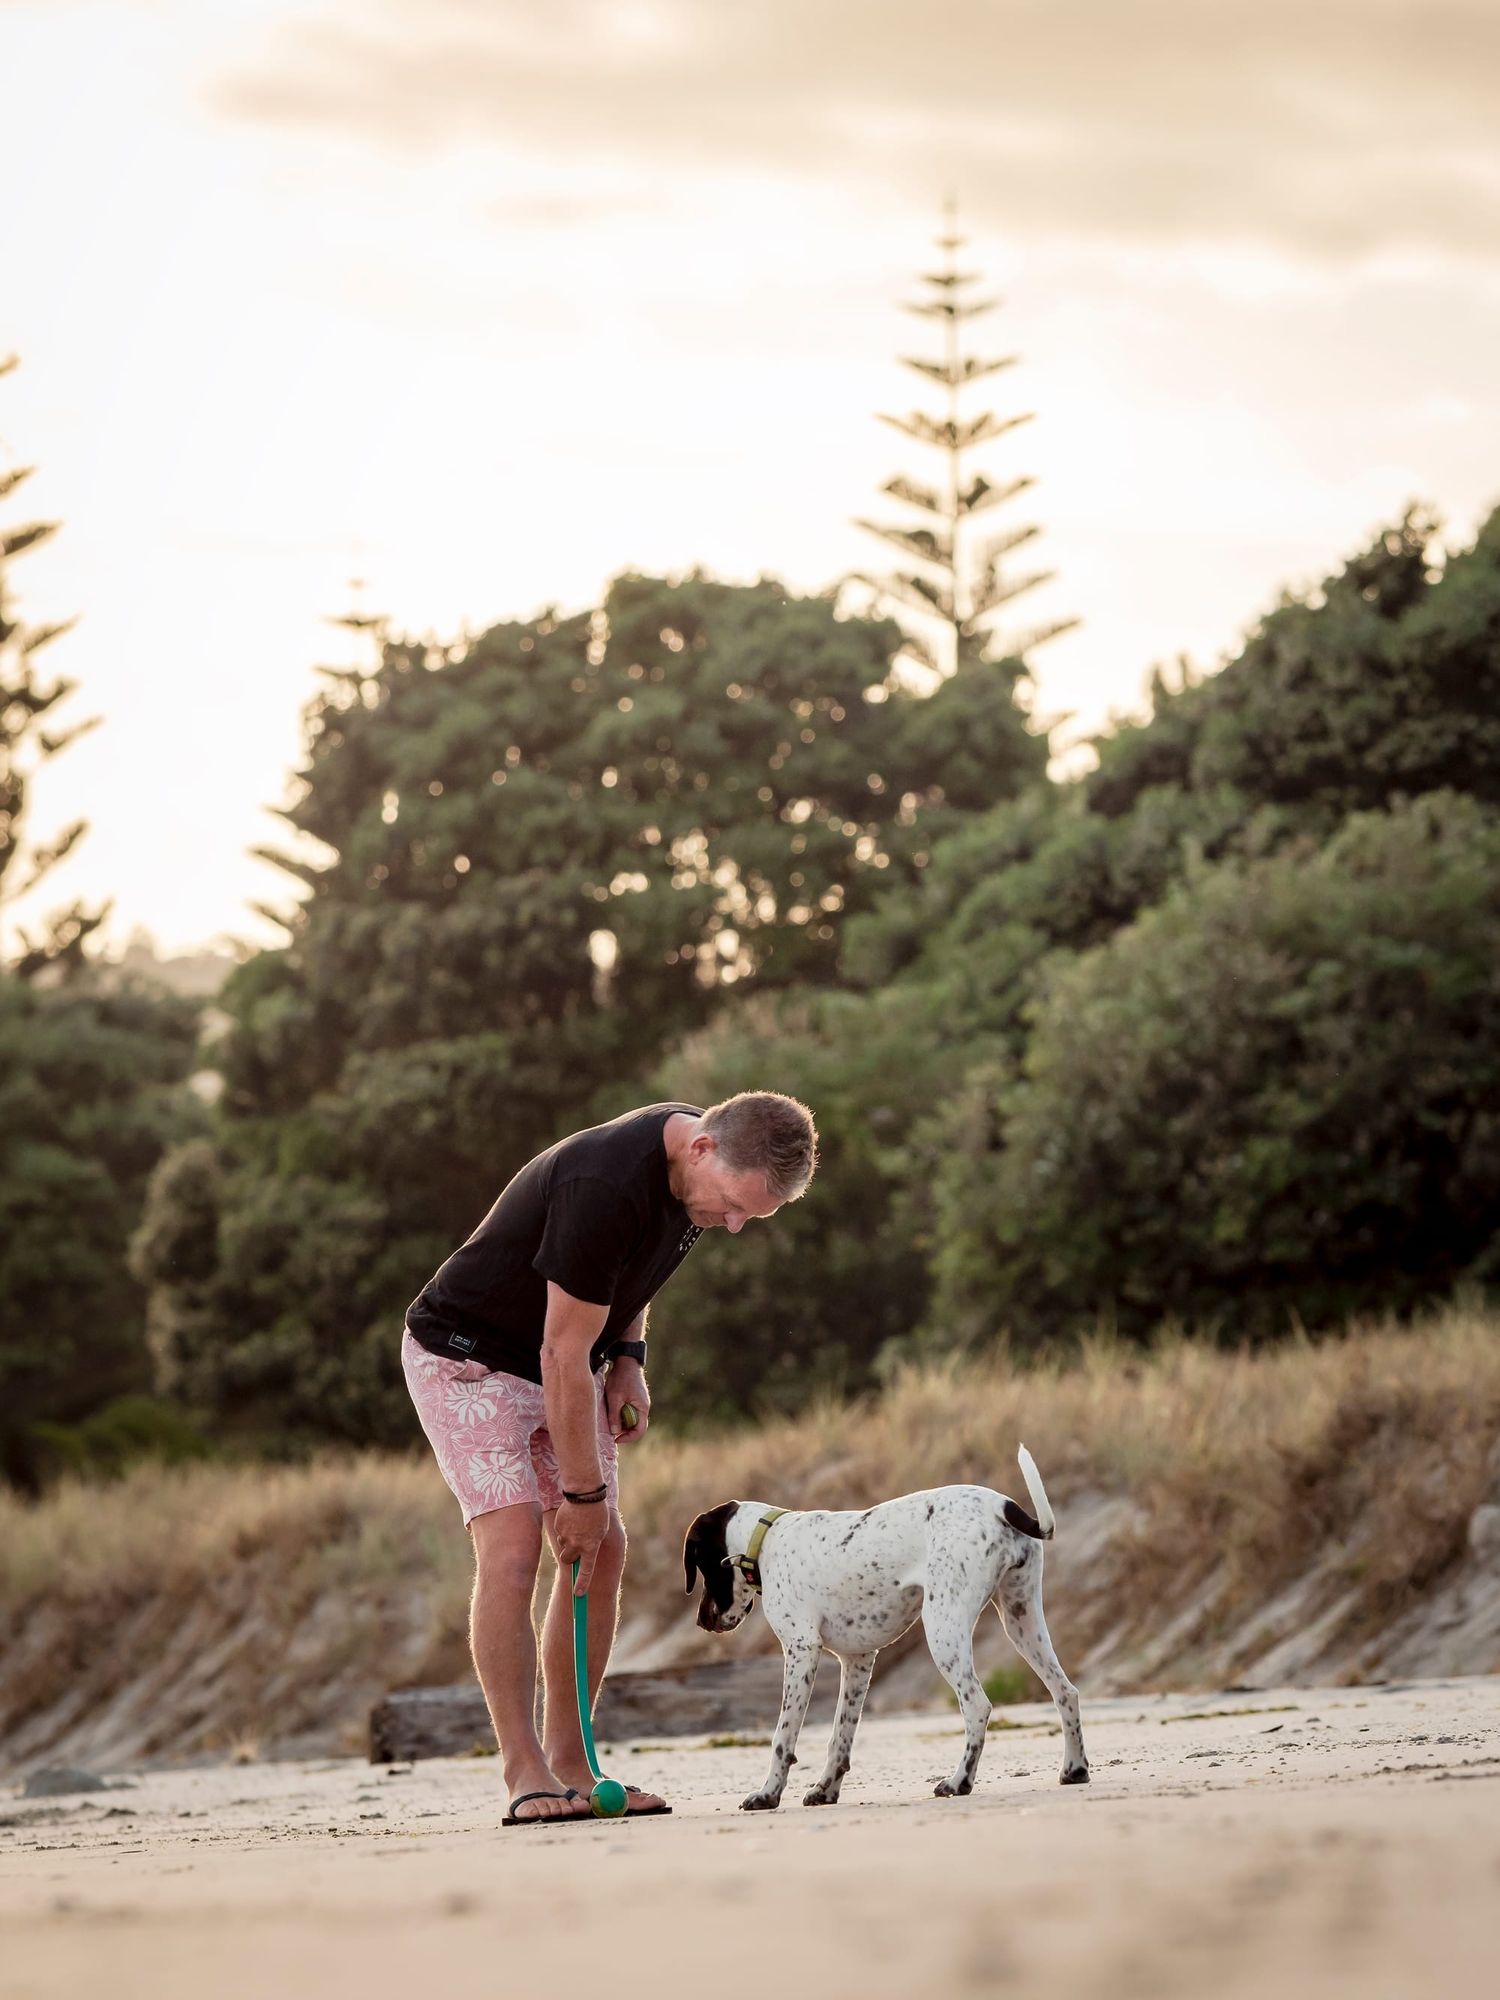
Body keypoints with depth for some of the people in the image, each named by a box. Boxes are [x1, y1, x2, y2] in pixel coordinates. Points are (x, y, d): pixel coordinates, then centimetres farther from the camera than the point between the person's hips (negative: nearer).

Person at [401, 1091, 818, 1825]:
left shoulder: (701, 1167, -8)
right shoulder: (607, 1187, -34)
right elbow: (563, 1354, -28)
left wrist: (627, 1356, 1)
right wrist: (584, 1491, -20)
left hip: (561, 1367, 8)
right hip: (466, 1353, -8)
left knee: (602, 1554, 2)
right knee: (512, 1546, -19)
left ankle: (570, 1762, 9)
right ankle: (524, 1771, -15)